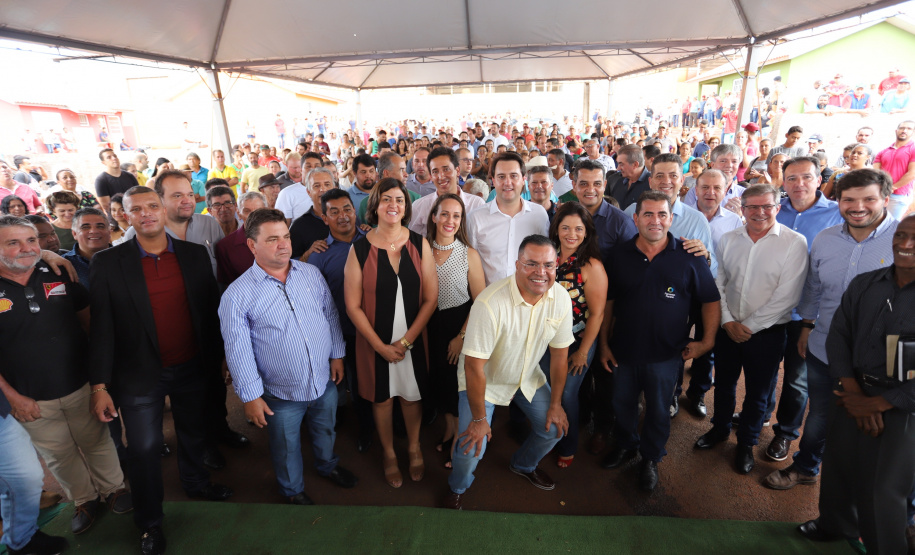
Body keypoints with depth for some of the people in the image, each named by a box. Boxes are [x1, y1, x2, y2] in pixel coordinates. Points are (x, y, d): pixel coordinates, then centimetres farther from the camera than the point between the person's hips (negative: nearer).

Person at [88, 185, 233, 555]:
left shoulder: (195, 255, -3)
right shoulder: (107, 263, -8)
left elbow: (211, 311, 1)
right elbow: (102, 328, -8)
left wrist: (219, 358, 3)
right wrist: (99, 386, -8)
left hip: (191, 369, 2)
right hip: (140, 375, -2)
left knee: (194, 434, 22)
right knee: (144, 448, 10)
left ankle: (196, 483, 50)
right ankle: (149, 523, 34)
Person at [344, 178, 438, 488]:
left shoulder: (419, 245, -6)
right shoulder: (360, 249, -10)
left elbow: (431, 297, -6)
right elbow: (352, 305, -8)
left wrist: (406, 340, -10)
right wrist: (381, 346, -10)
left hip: (413, 340, 1)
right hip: (374, 342, -1)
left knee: (412, 395, 17)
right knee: (381, 398, 16)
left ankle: (414, 448, 44)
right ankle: (389, 454, 42)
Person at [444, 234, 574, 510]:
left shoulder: (561, 298, -18)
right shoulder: (490, 303, -37)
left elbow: (559, 355, -5)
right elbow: (474, 366, -29)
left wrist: (556, 403, 2)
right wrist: (479, 419, -20)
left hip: (529, 376, 5)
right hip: (484, 379, -5)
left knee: (554, 429, 8)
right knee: (472, 447, -11)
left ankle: (524, 465, 44)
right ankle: (457, 489, 27)